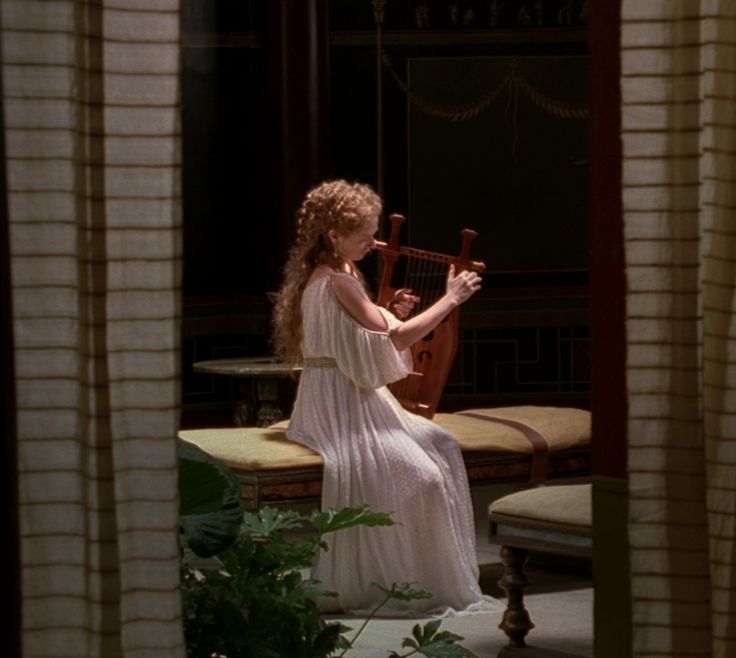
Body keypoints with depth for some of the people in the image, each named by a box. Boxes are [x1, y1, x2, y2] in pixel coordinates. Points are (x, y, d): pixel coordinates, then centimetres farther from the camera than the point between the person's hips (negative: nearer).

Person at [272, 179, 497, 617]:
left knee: (441, 447, 7)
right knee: (419, 475, -19)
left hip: (355, 400, 11)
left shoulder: (338, 274, 13)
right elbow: (396, 338, -20)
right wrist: (451, 299, -12)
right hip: (340, 405, -11)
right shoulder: (336, 281, -20)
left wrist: (391, 314, 2)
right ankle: (422, 586, -8)